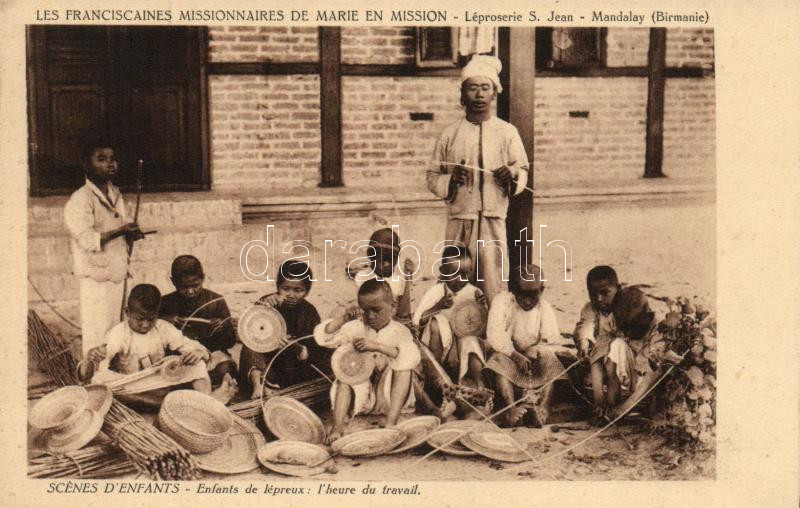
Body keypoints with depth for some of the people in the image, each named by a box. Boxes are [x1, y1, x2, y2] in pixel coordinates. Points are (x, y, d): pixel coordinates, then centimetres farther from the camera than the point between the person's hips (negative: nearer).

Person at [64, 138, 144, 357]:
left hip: (117, 274, 8)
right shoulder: (80, 200, -13)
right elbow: (89, 240, -22)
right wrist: (120, 231, -22)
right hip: (96, 277, -8)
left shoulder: (116, 195, 13)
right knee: (97, 336, -5)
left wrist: (131, 235, 1)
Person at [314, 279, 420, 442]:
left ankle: (391, 421, -33)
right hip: (362, 394, 2)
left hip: (390, 395, -2)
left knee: (404, 367, -25)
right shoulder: (357, 327, 2)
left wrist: (377, 346, -37)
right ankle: (338, 424, -30)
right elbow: (322, 337, -5)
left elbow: (412, 358, -29)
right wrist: (342, 319, -17)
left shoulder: (399, 331, -7)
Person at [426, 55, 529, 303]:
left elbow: (523, 170, 13)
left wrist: (512, 175, -10)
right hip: (459, 222, 0)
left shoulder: (507, 132, 6)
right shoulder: (450, 134, 6)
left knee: (494, 289, -4)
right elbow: (432, 176, 9)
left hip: (494, 222, 0)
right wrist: (451, 180, -11)